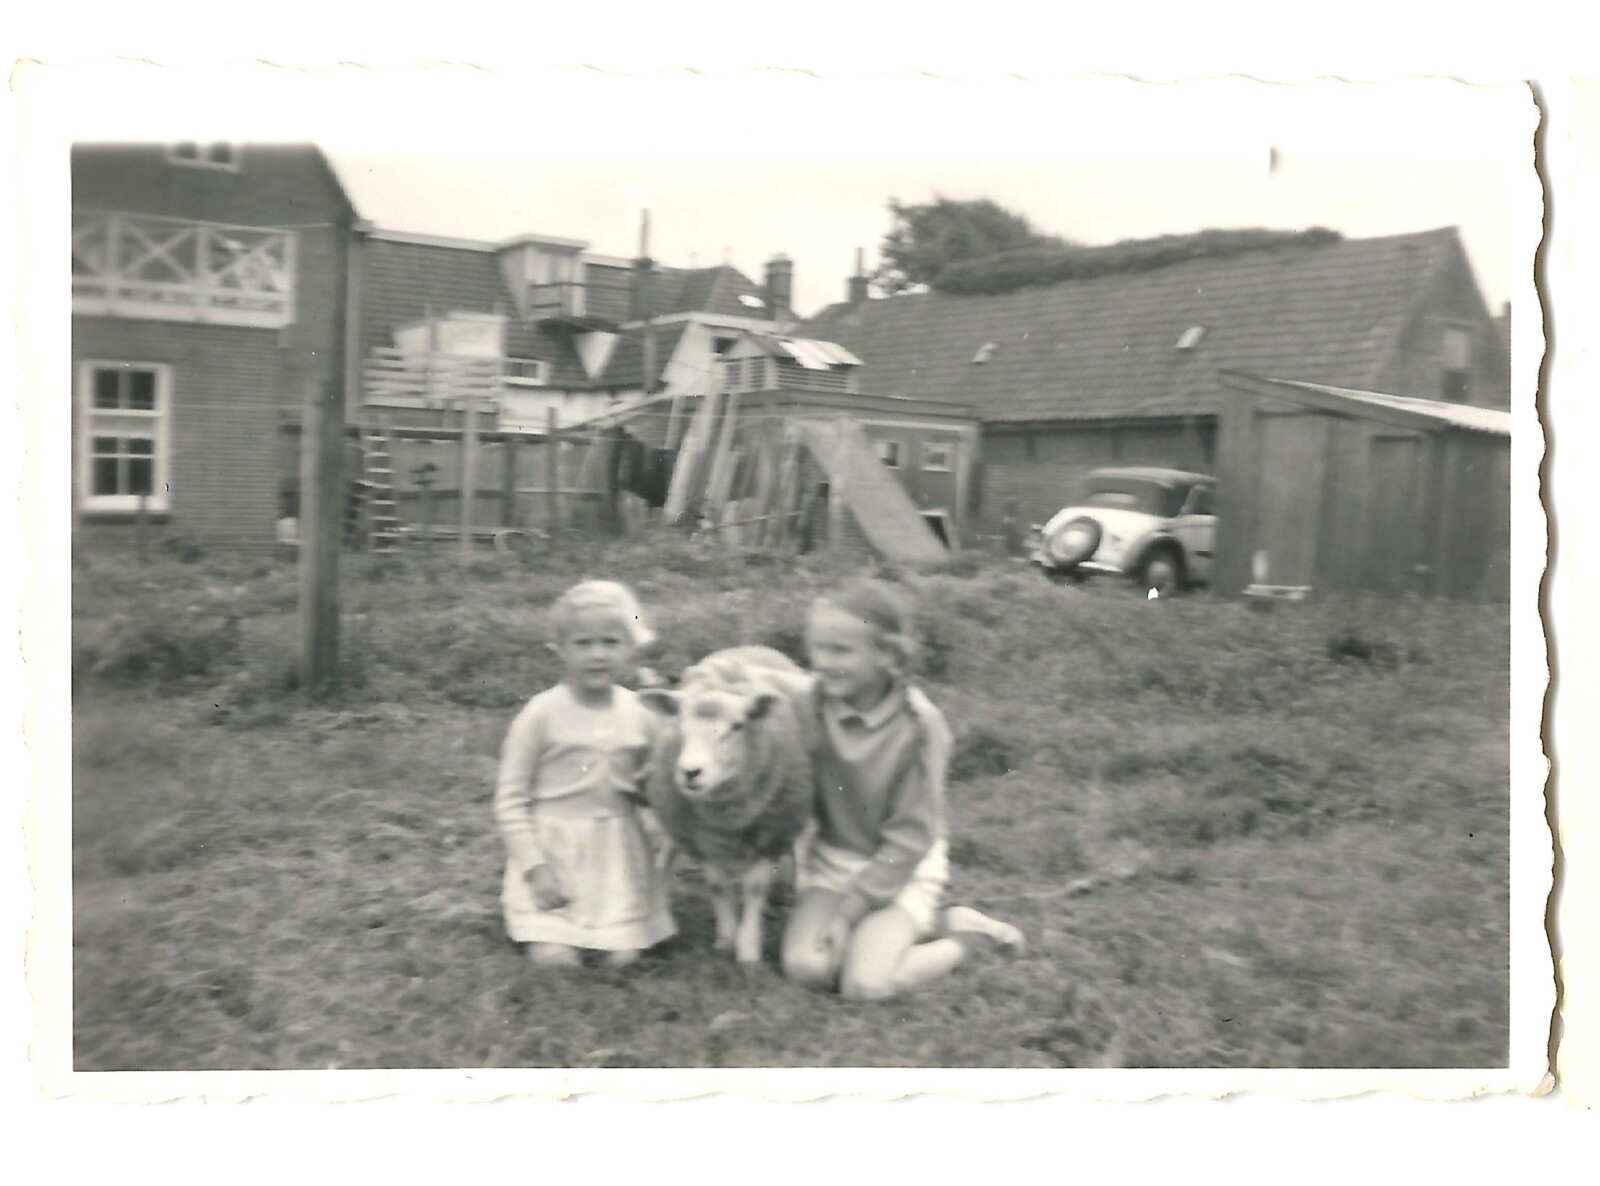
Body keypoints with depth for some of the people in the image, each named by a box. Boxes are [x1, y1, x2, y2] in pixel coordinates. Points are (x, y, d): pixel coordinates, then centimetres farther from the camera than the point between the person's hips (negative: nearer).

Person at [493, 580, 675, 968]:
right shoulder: (542, 714, -11)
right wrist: (536, 866, -12)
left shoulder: (641, 715, -1)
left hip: (620, 857, 3)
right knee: (554, 958, -12)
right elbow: (510, 800, -7)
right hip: (553, 852, -2)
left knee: (623, 958, -6)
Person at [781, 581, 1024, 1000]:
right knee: (805, 966, -14)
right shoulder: (815, 706, -11)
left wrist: (848, 908, -16)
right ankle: (928, 924, 5)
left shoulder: (918, 726, -21)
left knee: (865, 985, -19)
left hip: (900, 870, -4)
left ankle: (967, 934, 7)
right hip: (829, 860, 5)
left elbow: (910, 838, -16)